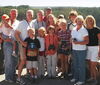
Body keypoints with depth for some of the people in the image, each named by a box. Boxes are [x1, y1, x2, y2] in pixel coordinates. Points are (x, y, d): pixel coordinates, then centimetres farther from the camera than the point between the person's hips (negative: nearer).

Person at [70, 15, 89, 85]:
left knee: (81, 65, 0)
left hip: (81, 50, -6)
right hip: (74, 50, 6)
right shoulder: (73, 30, 9)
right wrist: (73, 41, 2)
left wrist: (77, 42, -21)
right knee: (75, 64, 14)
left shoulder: (84, 30, -10)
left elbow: (87, 41, -15)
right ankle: (76, 77, 30)